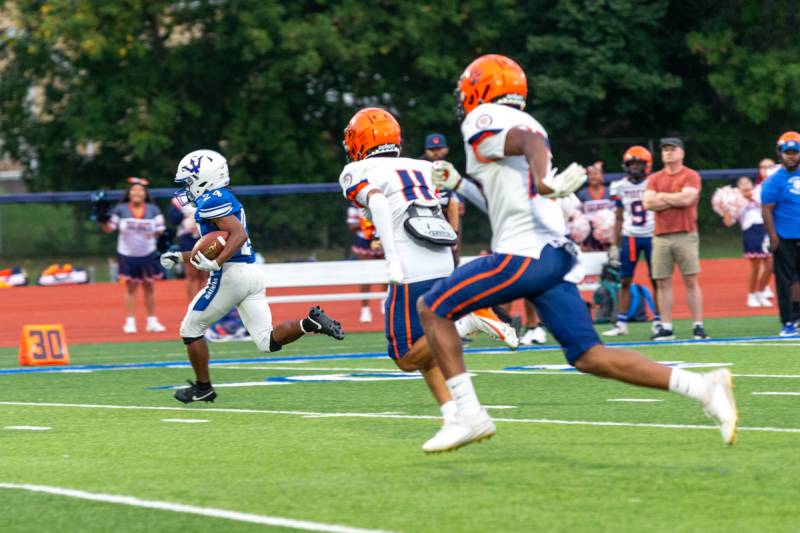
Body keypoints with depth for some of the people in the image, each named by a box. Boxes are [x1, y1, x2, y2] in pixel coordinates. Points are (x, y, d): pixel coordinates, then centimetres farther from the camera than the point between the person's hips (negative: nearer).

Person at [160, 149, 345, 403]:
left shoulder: (211, 201, -8)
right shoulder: (224, 199, 22)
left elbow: (239, 234, -22)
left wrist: (216, 263, -31)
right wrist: (180, 257, 30)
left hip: (231, 276, -9)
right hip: (253, 274, 9)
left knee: (191, 329, 9)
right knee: (268, 341, 4)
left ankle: (203, 387, 15)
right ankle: (310, 323, -14)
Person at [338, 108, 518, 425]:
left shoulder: (357, 173, 4)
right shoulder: (419, 168, 22)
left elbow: (377, 202, -15)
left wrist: (392, 258, -22)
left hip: (411, 274, -6)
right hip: (444, 266, 6)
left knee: (407, 359, 2)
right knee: (424, 350, 17)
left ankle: (468, 323, -16)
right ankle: (452, 413, -1)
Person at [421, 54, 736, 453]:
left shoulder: (483, 122, -1)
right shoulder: (526, 125, 25)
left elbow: (531, 141, -23)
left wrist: (543, 181, -42)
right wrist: (458, 185, 36)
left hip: (523, 255, -8)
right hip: (557, 254, 8)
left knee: (432, 309, 3)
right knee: (587, 356, 5)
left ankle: (469, 415, -3)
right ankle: (701, 387, -5)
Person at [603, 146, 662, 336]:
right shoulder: (620, 187, 4)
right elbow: (619, 219, 10)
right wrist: (614, 246, 8)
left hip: (652, 236, -2)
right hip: (629, 238, 2)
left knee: (656, 280, 0)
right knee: (625, 281, 1)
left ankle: (658, 321, 7)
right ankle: (621, 323, 4)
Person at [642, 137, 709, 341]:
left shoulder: (691, 176, 2)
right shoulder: (654, 179, 13)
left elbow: (687, 198, -15)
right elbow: (648, 203, -1)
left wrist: (662, 196, -2)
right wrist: (676, 200, -7)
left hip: (685, 235, -4)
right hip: (661, 237, 4)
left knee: (691, 281, -4)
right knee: (663, 283, 2)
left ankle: (698, 325, -2)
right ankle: (666, 328, 5)